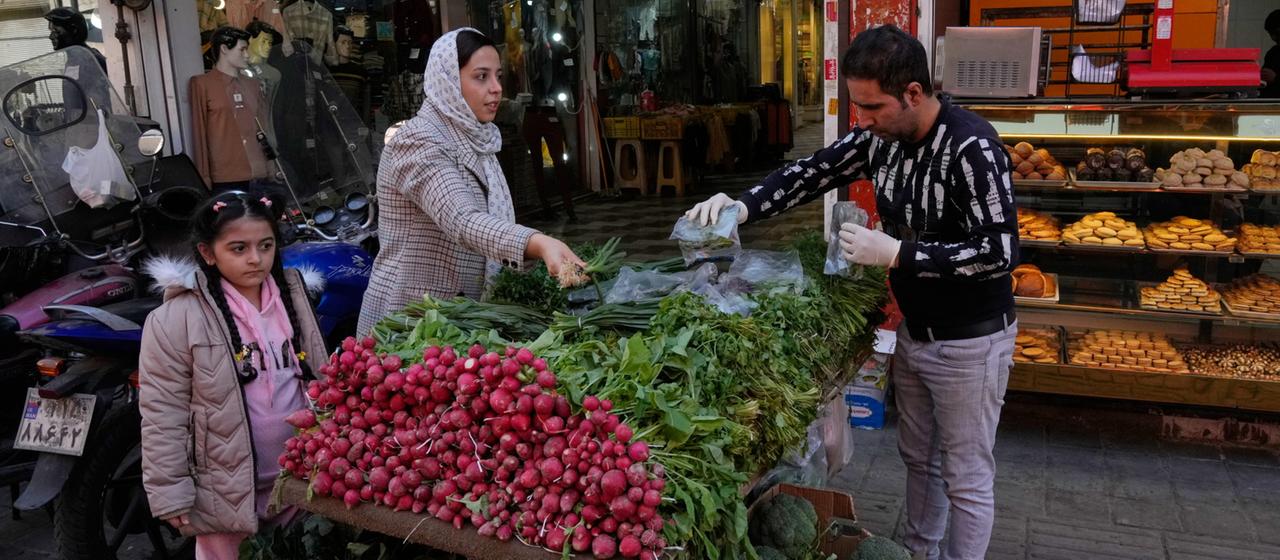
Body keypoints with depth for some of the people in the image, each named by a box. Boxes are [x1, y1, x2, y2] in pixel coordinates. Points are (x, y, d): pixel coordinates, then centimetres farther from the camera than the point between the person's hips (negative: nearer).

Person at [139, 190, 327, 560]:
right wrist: (169, 491, -13)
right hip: (224, 486, -5)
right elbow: (163, 413, -14)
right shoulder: (176, 319, -15)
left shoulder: (293, 294, 2)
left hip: (295, 478, 5)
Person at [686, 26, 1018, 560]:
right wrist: (743, 206, -14)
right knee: (918, 458, 23)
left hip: (970, 341, -7)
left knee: (966, 478, 8)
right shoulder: (879, 137, -4)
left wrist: (894, 253, -29)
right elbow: (810, 173, 3)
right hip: (913, 331, 7)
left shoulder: (971, 147, -25)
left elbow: (999, 253, -28)